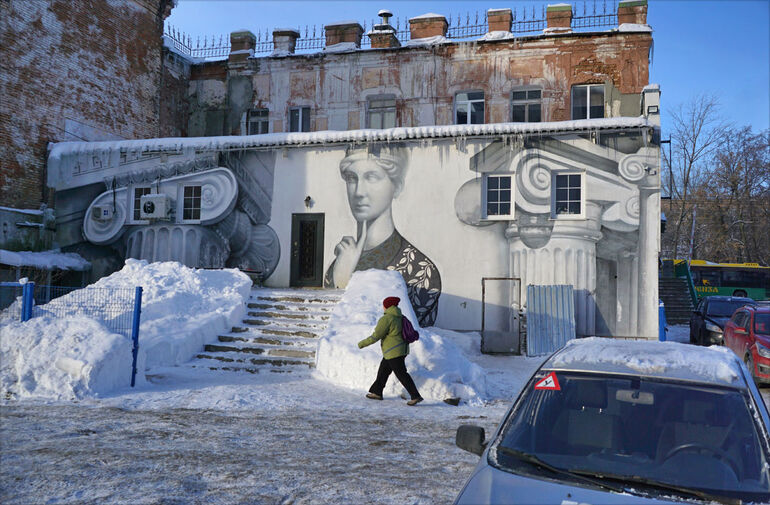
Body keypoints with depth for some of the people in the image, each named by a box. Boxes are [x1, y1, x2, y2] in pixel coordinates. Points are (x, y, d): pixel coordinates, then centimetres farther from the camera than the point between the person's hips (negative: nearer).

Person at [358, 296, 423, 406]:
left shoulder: (386, 319, -17)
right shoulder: (399, 317, 9)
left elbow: (376, 336, -17)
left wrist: (362, 343, -7)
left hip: (394, 351, -9)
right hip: (402, 349, 9)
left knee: (401, 374, -4)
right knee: (383, 371, 19)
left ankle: (416, 396, -4)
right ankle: (377, 392, 28)